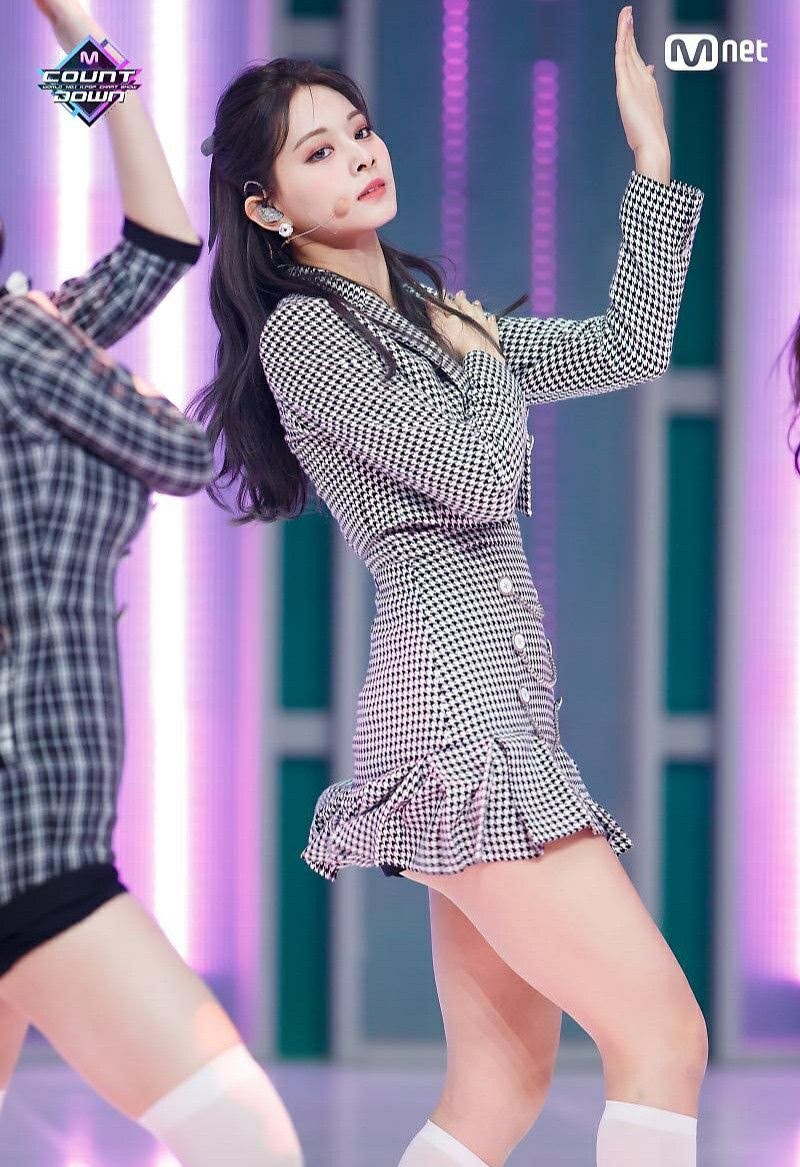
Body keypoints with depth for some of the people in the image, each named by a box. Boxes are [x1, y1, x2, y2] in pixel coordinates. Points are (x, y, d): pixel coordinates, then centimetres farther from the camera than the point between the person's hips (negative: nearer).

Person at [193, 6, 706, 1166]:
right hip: (454, 704, -9)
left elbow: (629, 346, 21)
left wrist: (650, 146, 20)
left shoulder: (425, 317, 20)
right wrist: (485, 358, 5)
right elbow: (479, 474, -13)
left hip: (498, 711, 9)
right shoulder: (302, 332, -5)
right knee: (663, 1036, -12)